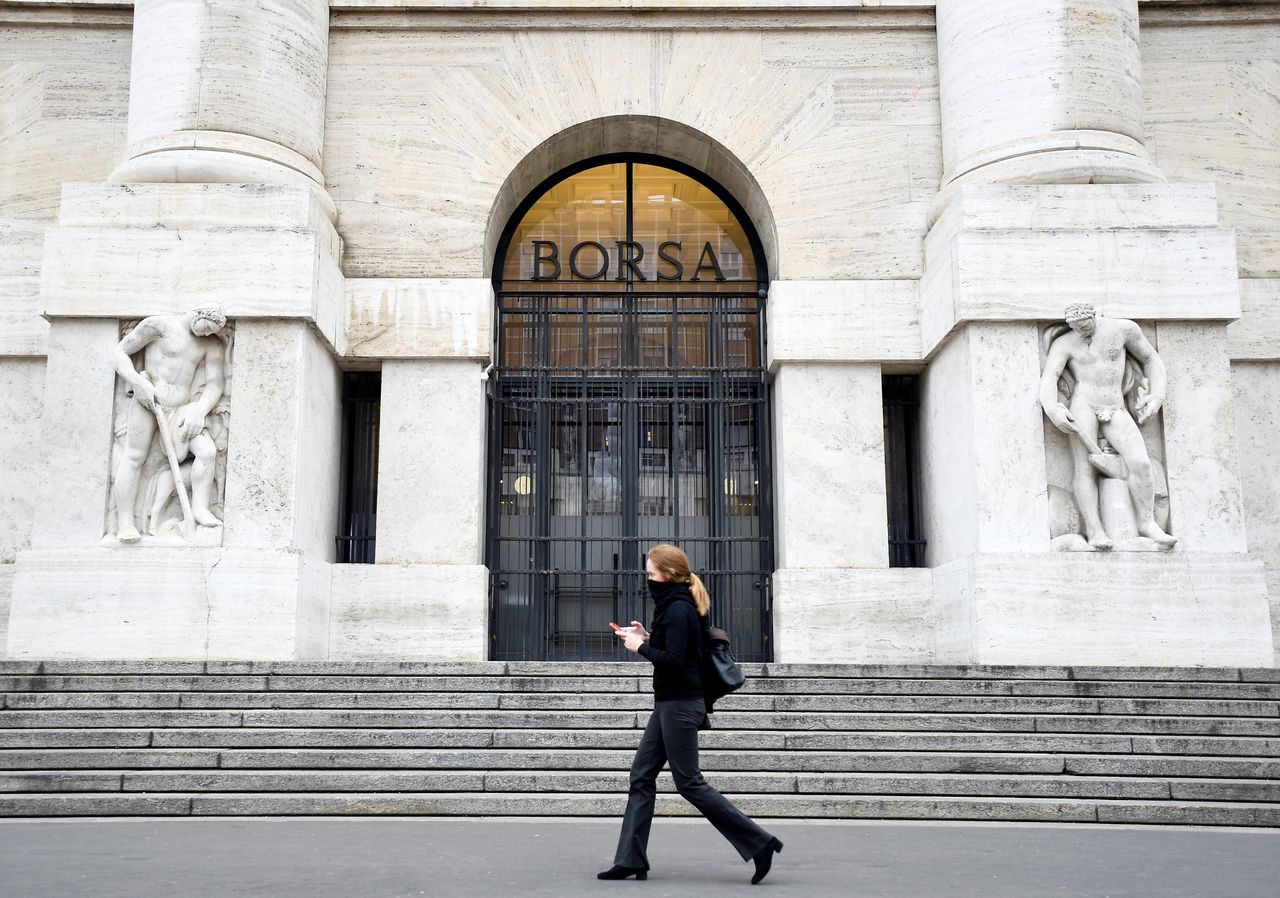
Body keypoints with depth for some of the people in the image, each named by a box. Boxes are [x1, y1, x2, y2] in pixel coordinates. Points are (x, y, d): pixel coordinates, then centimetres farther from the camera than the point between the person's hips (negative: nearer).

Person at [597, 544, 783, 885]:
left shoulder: (677, 609, -16)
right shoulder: (676, 604, 14)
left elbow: (673, 660, -24)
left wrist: (641, 647, -11)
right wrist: (647, 637, 8)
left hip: (679, 705, -10)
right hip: (670, 703, 10)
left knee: (689, 782, -5)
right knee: (641, 777, 9)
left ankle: (759, 843, 0)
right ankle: (630, 860, 12)